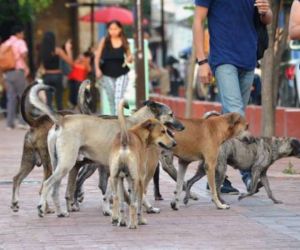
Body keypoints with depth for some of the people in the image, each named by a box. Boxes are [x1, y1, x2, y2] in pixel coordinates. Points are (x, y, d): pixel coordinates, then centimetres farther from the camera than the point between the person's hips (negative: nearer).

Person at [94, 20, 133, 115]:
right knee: (111, 98, 6)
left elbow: (129, 56, 13)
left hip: (121, 74, -1)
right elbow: (97, 56, 2)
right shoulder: (104, 41, 1)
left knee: (118, 98, -12)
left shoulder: (124, 42, 4)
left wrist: (129, 59, -11)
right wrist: (97, 69, -11)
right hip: (107, 74, 1)